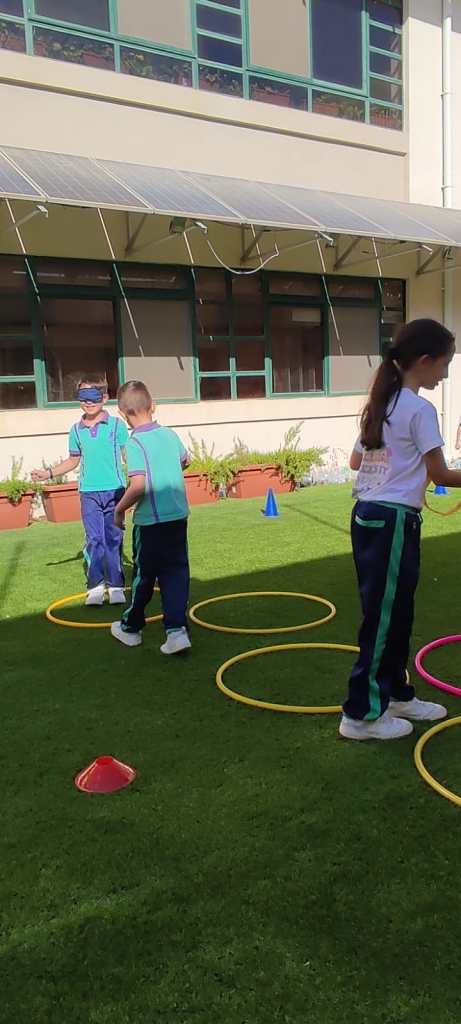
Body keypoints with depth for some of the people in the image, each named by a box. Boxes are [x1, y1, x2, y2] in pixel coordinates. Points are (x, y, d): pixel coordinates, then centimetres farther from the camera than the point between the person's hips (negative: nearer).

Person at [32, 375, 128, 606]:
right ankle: (95, 586, 10)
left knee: (114, 539, 4)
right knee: (94, 540, 3)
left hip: (114, 490, -2)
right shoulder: (77, 430, 8)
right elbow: (74, 460, 19)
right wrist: (49, 473, 12)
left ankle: (116, 585, 13)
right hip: (88, 492, 2)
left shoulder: (117, 425, -1)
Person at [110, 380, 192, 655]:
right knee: (176, 573, 7)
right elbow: (185, 460, 23)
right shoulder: (170, 434, 4)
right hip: (178, 515, 5)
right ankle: (177, 630, -1)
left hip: (151, 521, -5)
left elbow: (138, 485, -26)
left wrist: (120, 508, -11)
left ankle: (131, 628, 29)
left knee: (144, 575, 10)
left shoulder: (136, 443, -17)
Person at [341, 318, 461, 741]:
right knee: (384, 618, 0)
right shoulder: (420, 409, -13)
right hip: (394, 521, -9)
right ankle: (361, 714, 9)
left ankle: (396, 693, 32)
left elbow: (355, 461, 20)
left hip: (367, 515, 9)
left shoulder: (380, 403, 12)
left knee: (395, 613, 19)